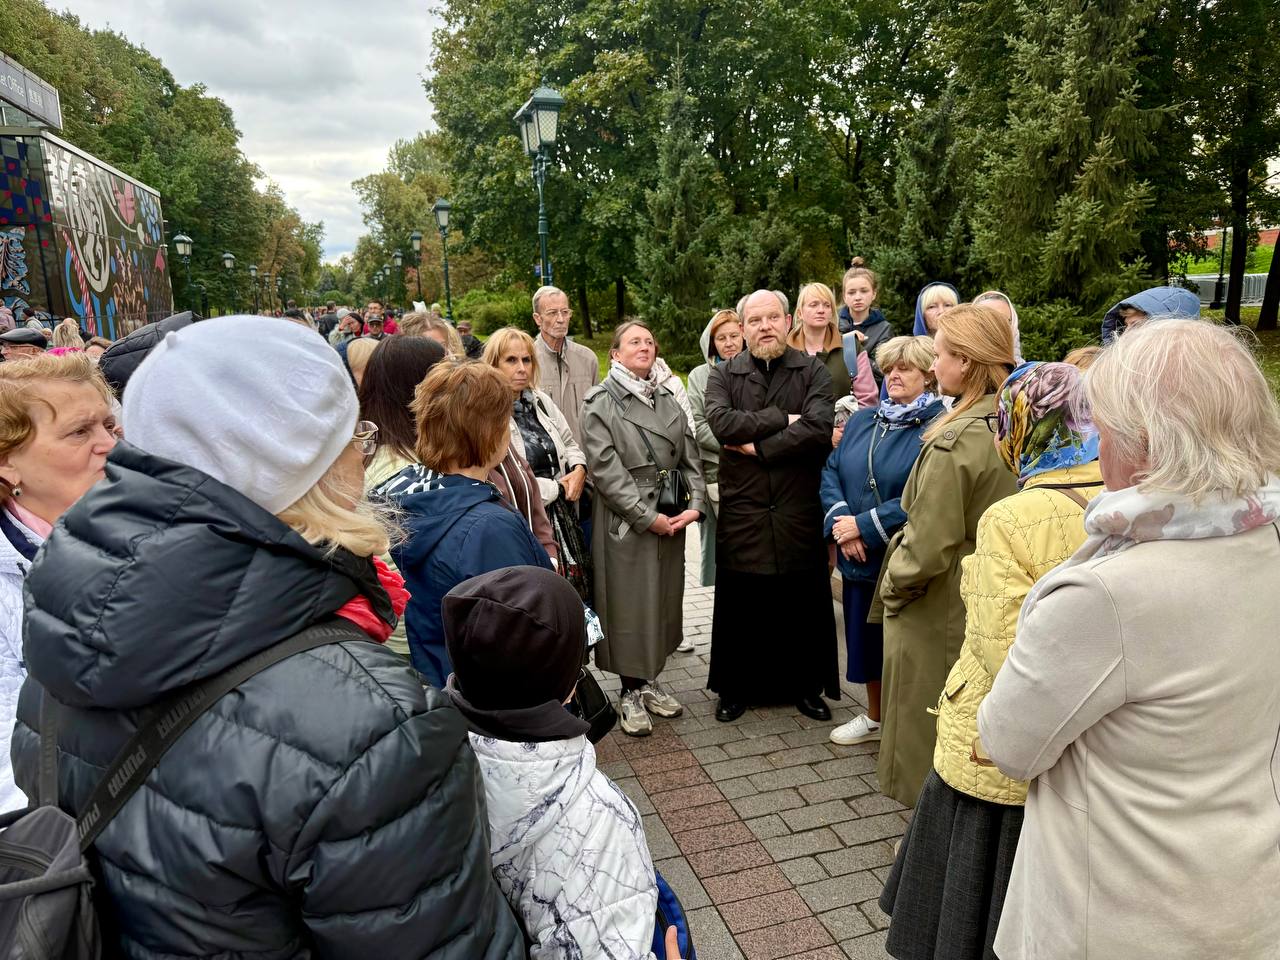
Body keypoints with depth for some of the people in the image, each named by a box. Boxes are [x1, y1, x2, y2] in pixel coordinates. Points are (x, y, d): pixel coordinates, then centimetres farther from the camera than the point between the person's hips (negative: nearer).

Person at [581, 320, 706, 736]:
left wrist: (695, 504, -7)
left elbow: (690, 456, 8)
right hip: (625, 522, -5)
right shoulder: (600, 403, -5)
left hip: (672, 520, 6)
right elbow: (605, 468, -14)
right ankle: (631, 691, 20)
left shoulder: (668, 399, 12)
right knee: (629, 605, 3)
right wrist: (647, 517, -17)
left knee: (663, 600, 13)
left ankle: (649, 680, 30)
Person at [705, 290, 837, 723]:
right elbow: (721, 422, -15)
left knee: (805, 603, 10)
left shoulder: (814, 372, 3)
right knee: (740, 605, 9)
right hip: (741, 512, 1)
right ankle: (735, 687, 26)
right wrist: (782, 419, -13)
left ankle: (807, 686, 29)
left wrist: (758, 446, -12)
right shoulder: (723, 376, 6)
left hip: (800, 512, 0)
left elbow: (819, 429, -15)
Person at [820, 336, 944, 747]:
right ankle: (875, 717, 39)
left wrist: (865, 525, -19)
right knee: (865, 636, 18)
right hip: (858, 558, 6)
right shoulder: (862, 420, 10)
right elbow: (830, 471, 5)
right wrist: (839, 520, -12)